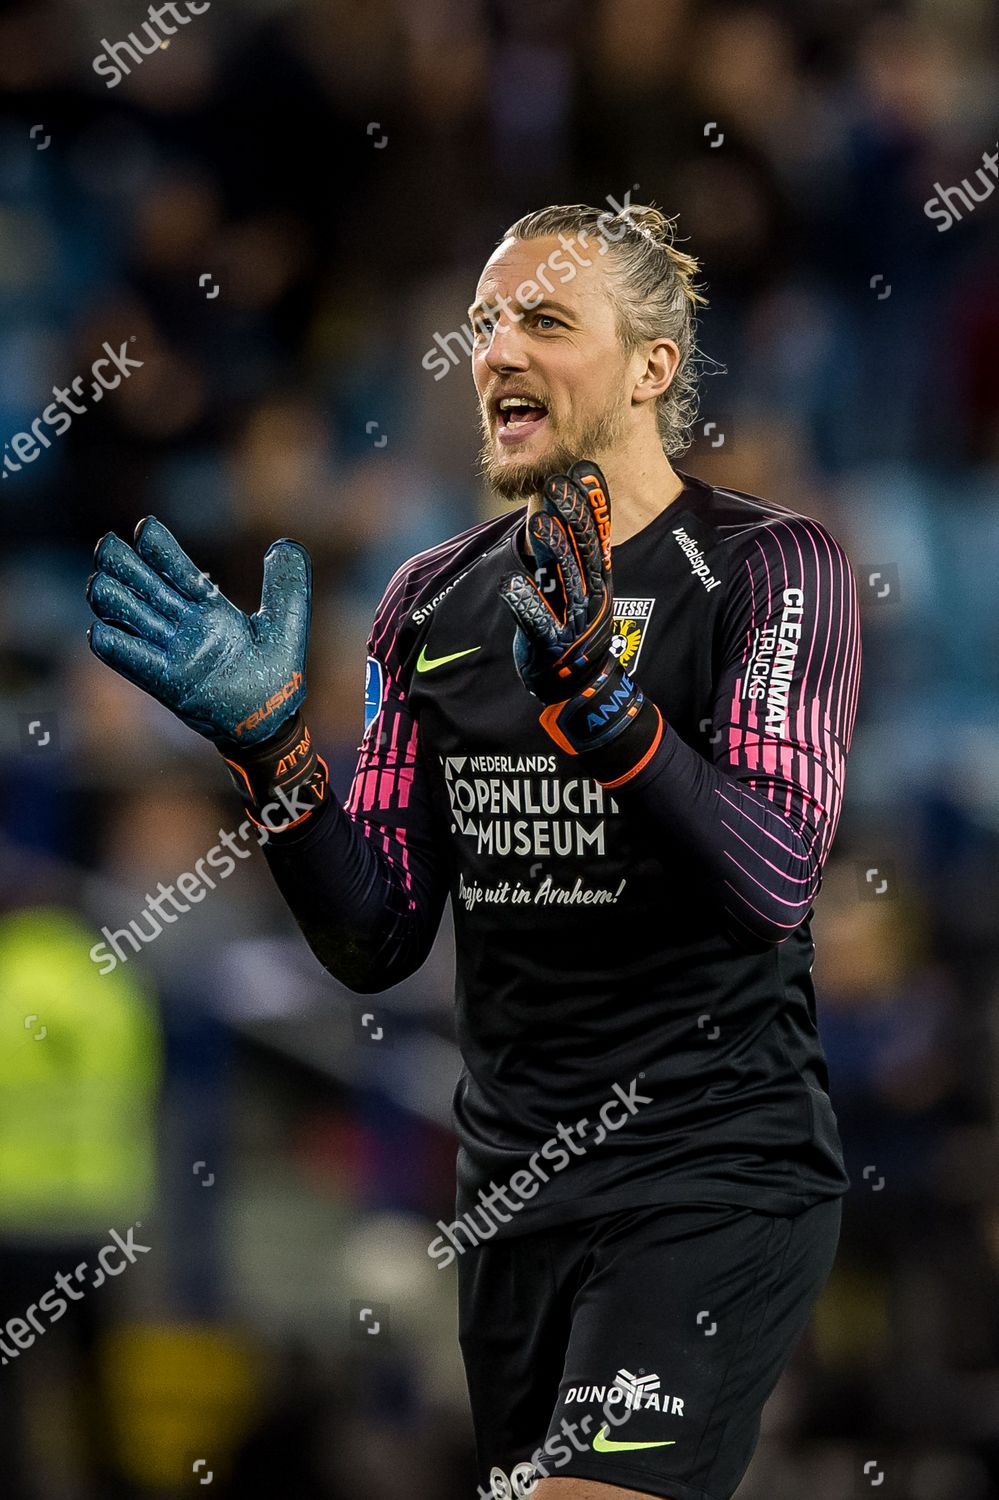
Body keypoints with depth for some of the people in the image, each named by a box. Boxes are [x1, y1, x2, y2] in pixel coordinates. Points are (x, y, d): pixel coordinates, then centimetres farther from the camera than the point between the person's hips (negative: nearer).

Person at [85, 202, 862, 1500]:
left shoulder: (770, 565, -6)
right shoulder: (434, 602, 10)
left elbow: (774, 879, -20)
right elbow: (377, 943, 6)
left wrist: (594, 695, -33)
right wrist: (270, 742, -10)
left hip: (717, 1179, -6)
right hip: (512, 1185, 6)